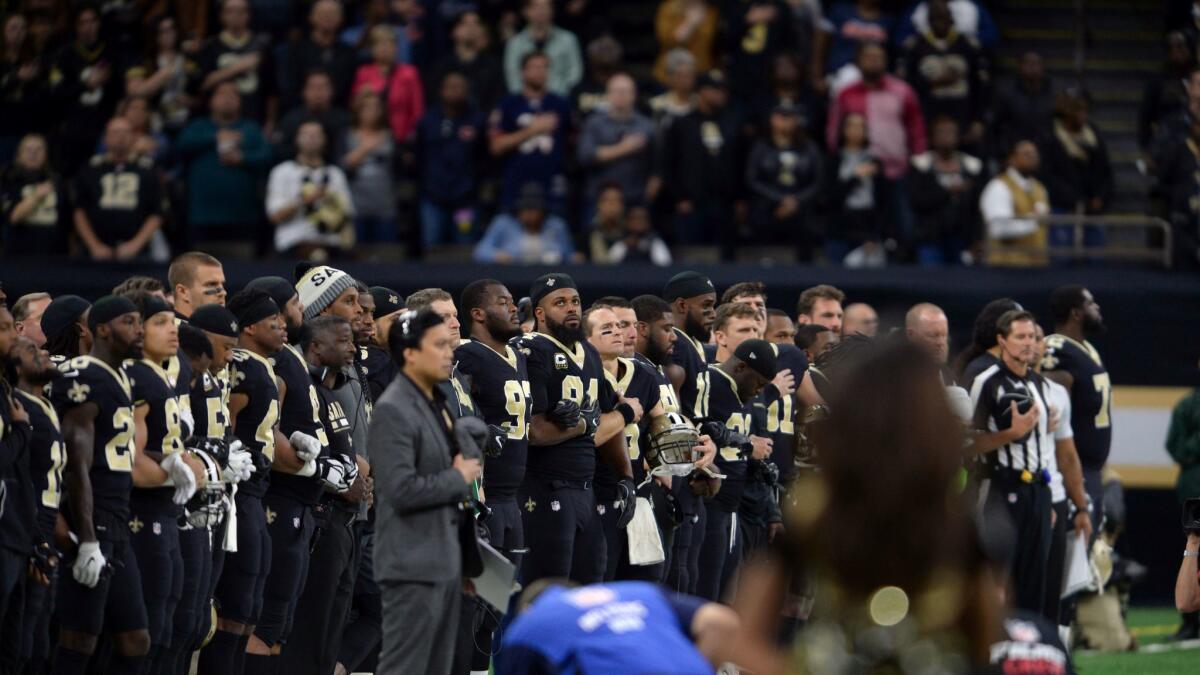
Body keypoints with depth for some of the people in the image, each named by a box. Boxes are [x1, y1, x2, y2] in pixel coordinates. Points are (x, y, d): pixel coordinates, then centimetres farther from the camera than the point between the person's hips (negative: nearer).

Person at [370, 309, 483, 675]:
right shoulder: (393, 411, -16)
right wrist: (459, 479, -11)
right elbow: (402, 490, -23)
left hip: (445, 558, 9)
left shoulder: (437, 402, 12)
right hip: (413, 564, -9)